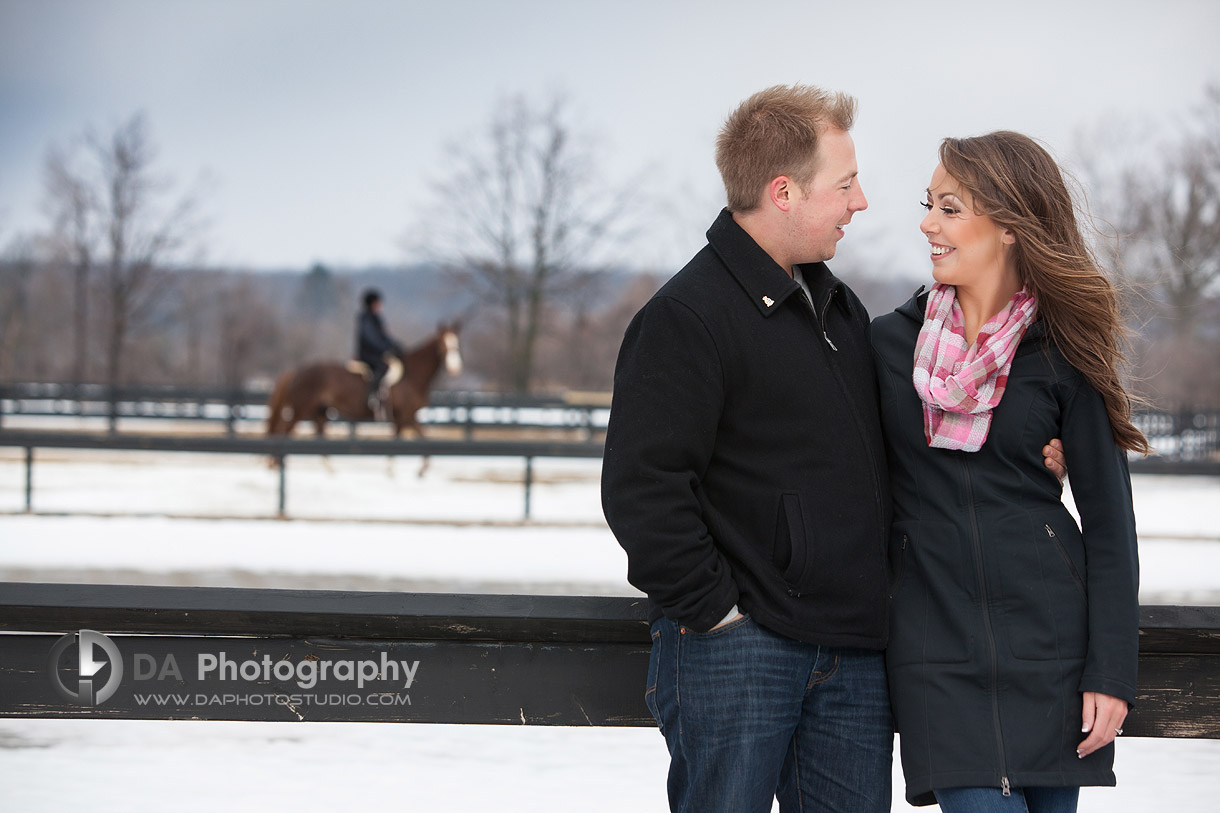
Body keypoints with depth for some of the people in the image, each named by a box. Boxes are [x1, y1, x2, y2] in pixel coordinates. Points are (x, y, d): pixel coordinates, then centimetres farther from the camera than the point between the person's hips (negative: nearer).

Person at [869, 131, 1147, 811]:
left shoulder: (1061, 355, 0)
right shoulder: (890, 343, 6)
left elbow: (1109, 520, 1)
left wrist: (1112, 672, -5)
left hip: (1050, 632, 0)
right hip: (939, 647, 0)